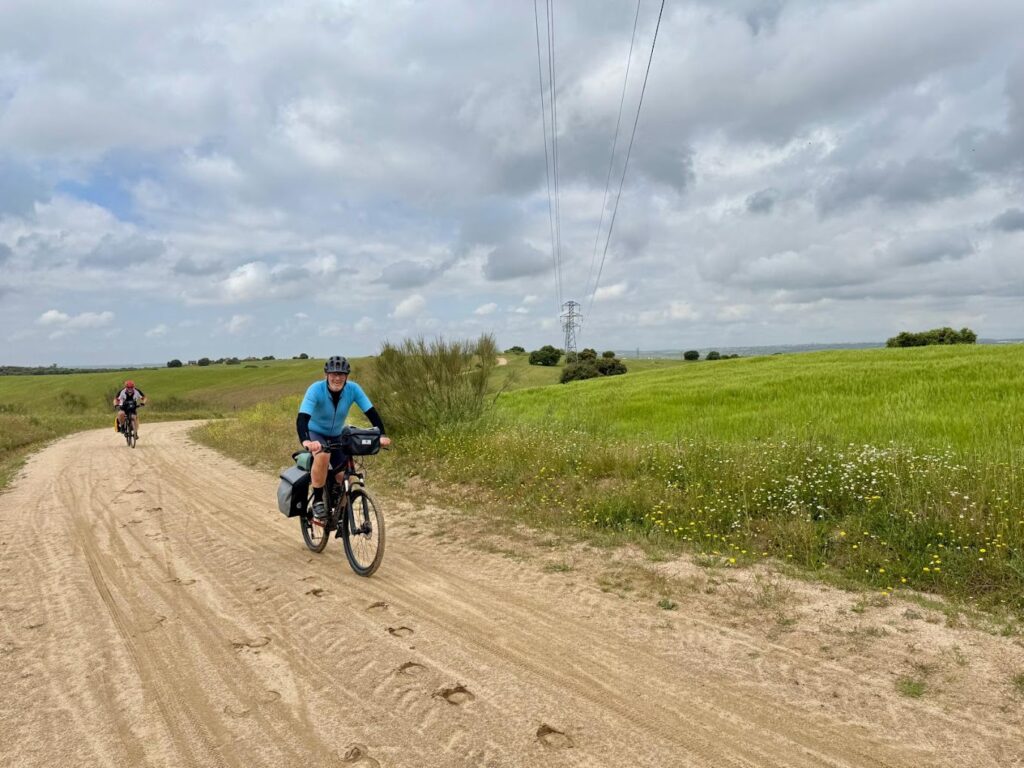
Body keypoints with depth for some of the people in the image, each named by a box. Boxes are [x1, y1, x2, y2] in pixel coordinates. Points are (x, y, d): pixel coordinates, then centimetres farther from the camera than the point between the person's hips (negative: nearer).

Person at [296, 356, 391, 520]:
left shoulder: (353, 389, -21)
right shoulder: (316, 389, -28)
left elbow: (371, 412, -24)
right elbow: (302, 418, -39)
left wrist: (381, 435, -39)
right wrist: (305, 441, -57)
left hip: (336, 436, 4)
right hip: (315, 434, -4)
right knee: (323, 455, -36)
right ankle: (318, 501, -17)